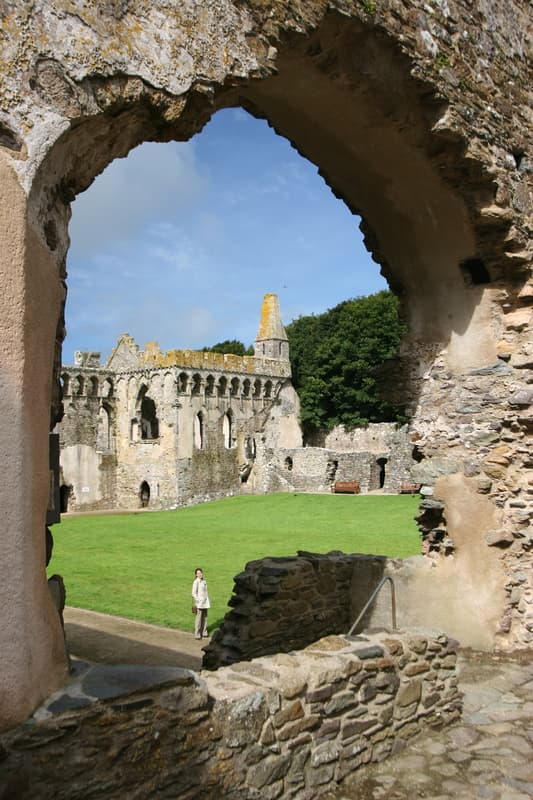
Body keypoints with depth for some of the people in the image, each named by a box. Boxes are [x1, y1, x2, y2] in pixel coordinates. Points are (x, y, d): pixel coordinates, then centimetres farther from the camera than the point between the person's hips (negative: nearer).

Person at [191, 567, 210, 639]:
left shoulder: (204, 581, 10)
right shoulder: (196, 582, -11)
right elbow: (194, 593, -12)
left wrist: (207, 600, 12)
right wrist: (198, 601, -16)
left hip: (205, 603, 7)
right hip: (199, 603, -7)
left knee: (204, 617, 13)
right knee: (198, 618, -5)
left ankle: (204, 632, 23)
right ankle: (197, 634, 0)